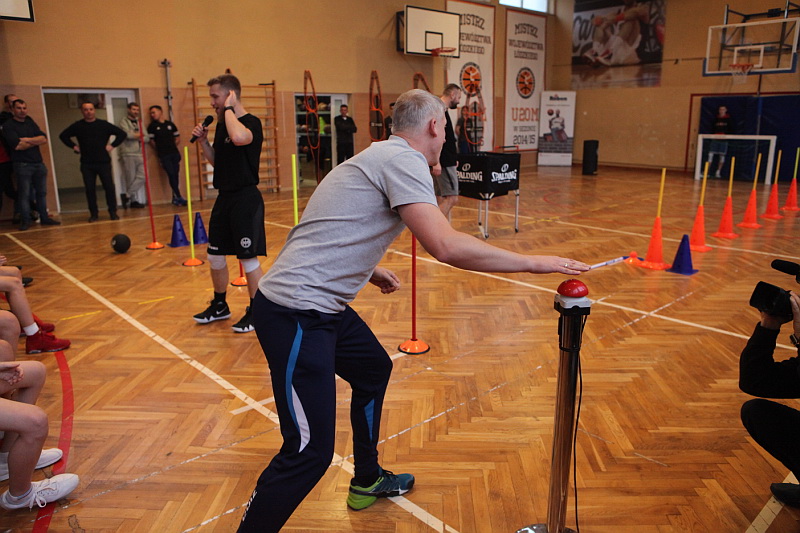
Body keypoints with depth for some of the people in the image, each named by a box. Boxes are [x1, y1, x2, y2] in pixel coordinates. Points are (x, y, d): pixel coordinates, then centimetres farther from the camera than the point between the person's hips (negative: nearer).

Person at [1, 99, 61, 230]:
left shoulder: (30, 122, 14)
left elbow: (44, 138, 3)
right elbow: (18, 145, -13)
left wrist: (28, 140, -11)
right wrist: (36, 141, -1)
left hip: (39, 163, 5)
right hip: (22, 165, -5)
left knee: (41, 193, 8)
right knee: (24, 194, -4)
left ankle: (44, 218, 16)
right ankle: (25, 221, 2)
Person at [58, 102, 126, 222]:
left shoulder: (104, 124, 3)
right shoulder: (77, 126, 8)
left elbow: (122, 134, 6)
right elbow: (63, 136, 20)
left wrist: (112, 145, 0)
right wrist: (74, 146, 9)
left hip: (104, 162, -1)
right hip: (86, 164, 1)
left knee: (109, 187, -4)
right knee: (90, 189, 3)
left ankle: (113, 212, 6)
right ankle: (93, 214, 11)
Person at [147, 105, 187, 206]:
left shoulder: (170, 124, 13)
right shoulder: (152, 126, 5)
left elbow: (178, 138, 17)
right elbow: (151, 141, 6)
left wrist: (171, 146, 7)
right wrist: (160, 149, 5)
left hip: (174, 153, 3)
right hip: (163, 155, -3)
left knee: (176, 175, 2)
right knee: (171, 175, -11)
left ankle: (175, 198, 10)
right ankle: (179, 197, -9)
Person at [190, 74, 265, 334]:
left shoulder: (252, 123, -13)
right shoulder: (222, 124, 12)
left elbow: (239, 137, -38)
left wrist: (228, 108, -22)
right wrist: (203, 141, 4)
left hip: (246, 198, -9)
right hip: (224, 197, 9)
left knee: (248, 258, -1)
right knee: (215, 255, 15)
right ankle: (220, 305, 33)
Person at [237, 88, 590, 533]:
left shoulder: (379, 156, 16)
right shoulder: (404, 159, -13)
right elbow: (446, 246, -27)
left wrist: (370, 272, 25)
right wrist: (534, 263, -18)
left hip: (320, 304, 11)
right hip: (296, 314, -11)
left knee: (374, 368, 25)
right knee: (311, 450, -9)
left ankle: (367, 482, 43)